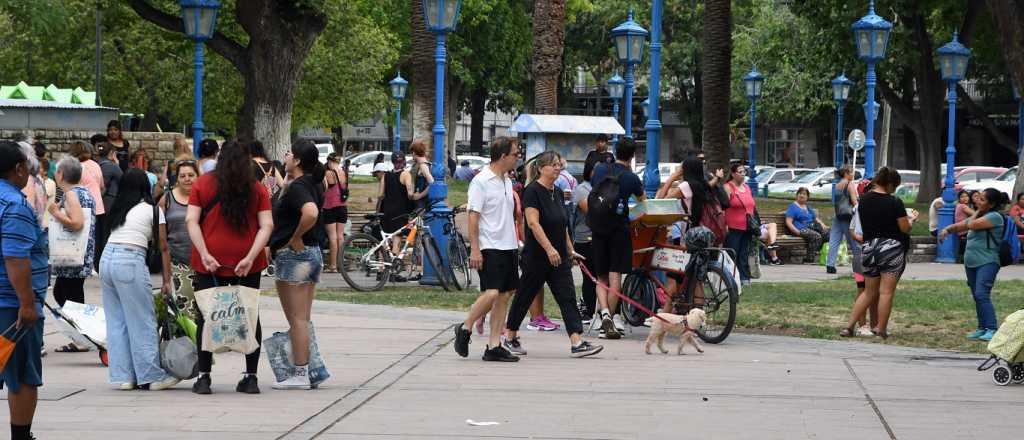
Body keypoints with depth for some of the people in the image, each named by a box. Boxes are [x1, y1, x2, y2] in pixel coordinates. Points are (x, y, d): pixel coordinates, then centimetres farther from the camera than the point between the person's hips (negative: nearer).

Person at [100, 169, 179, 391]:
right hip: (130, 263, -6)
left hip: (107, 259, 6)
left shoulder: (117, 209, 18)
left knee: (116, 322, 10)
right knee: (143, 322, 1)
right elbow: (163, 248, 6)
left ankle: (123, 376, 11)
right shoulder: (152, 209, 5)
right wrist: (167, 281, 11)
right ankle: (151, 376, 5)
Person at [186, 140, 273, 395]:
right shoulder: (257, 189, 4)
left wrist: (205, 254, -10)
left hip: (210, 263, -1)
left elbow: (191, 221, -6)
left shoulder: (203, 185, 3)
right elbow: (267, 226, -4)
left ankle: (204, 376, 2)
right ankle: (251, 377, 8)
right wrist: (251, 257, -10)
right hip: (247, 265, 1)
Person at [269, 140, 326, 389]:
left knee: (296, 320, -4)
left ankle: (299, 375, -2)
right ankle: (308, 370, 16)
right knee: (303, 319, 14)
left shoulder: (297, 187, -17)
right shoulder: (314, 184, 11)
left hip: (294, 254, -9)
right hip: (314, 253, 9)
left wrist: (296, 238, -23)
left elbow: (310, 213, -36)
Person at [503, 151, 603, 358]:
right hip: (536, 256, -7)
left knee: (568, 298, -4)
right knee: (525, 296, 6)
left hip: (559, 258, 7)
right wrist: (549, 249, -27)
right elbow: (533, 223, -21)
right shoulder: (532, 191, -12)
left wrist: (570, 250, 19)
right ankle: (510, 338, 22)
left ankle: (577, 343, -12)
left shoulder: (557, 192, 12)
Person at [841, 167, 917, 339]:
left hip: (869, 248, 5)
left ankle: (849, 326, 10)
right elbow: (905, 228, -9)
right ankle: (881, 330, 0)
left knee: (869, 292, 16)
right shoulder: (894, 203, -12)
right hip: (891, 249, -5)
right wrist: (911, 219, 13)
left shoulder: (864, 201, 3)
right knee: (886, 292, 0)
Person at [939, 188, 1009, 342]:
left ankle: (992, 329, -23)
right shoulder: (979, 217, 17)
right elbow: (960, 225, 22)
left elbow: (972, 225, -18)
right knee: (977, 297, 11)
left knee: (982, 295, -20)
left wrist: (977, 212, -1)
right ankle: (982, 329, 17)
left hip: (987, 262, -9)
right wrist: (947, 230, 2)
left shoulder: (994, 217, -10)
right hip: (971, 263, 9)